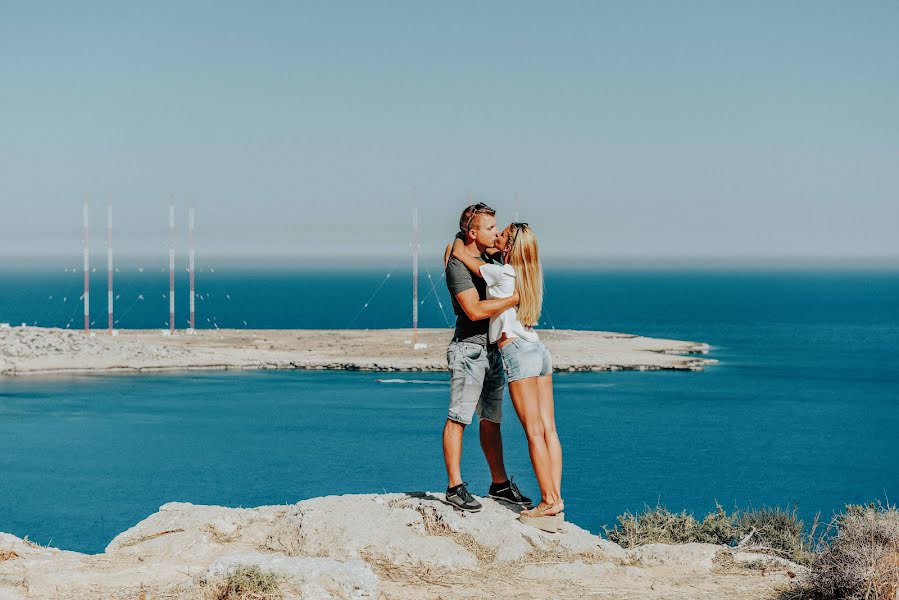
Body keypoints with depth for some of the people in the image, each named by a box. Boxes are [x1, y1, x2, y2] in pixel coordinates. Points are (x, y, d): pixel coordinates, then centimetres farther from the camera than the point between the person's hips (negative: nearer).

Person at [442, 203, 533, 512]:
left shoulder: (487, 258, 13)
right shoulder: (458, 265, -14)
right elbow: (475, 310, -23)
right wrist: (515, 298, -20)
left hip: (492, 350, 9)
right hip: (469, 349, -9)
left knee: (491, 419, 13)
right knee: (458, 418, -7)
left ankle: (500, 484, 19)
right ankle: (455, 487, -5)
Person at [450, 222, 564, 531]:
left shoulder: (502, 273, -9)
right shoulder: (526, 274, 14)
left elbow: (459, 252, 1)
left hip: (517, 353, -8)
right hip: (539, 351, 8)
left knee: (534, 432, -8)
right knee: (548, 429, 3)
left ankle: (549, 502, -9)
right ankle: (556, 499, 2)